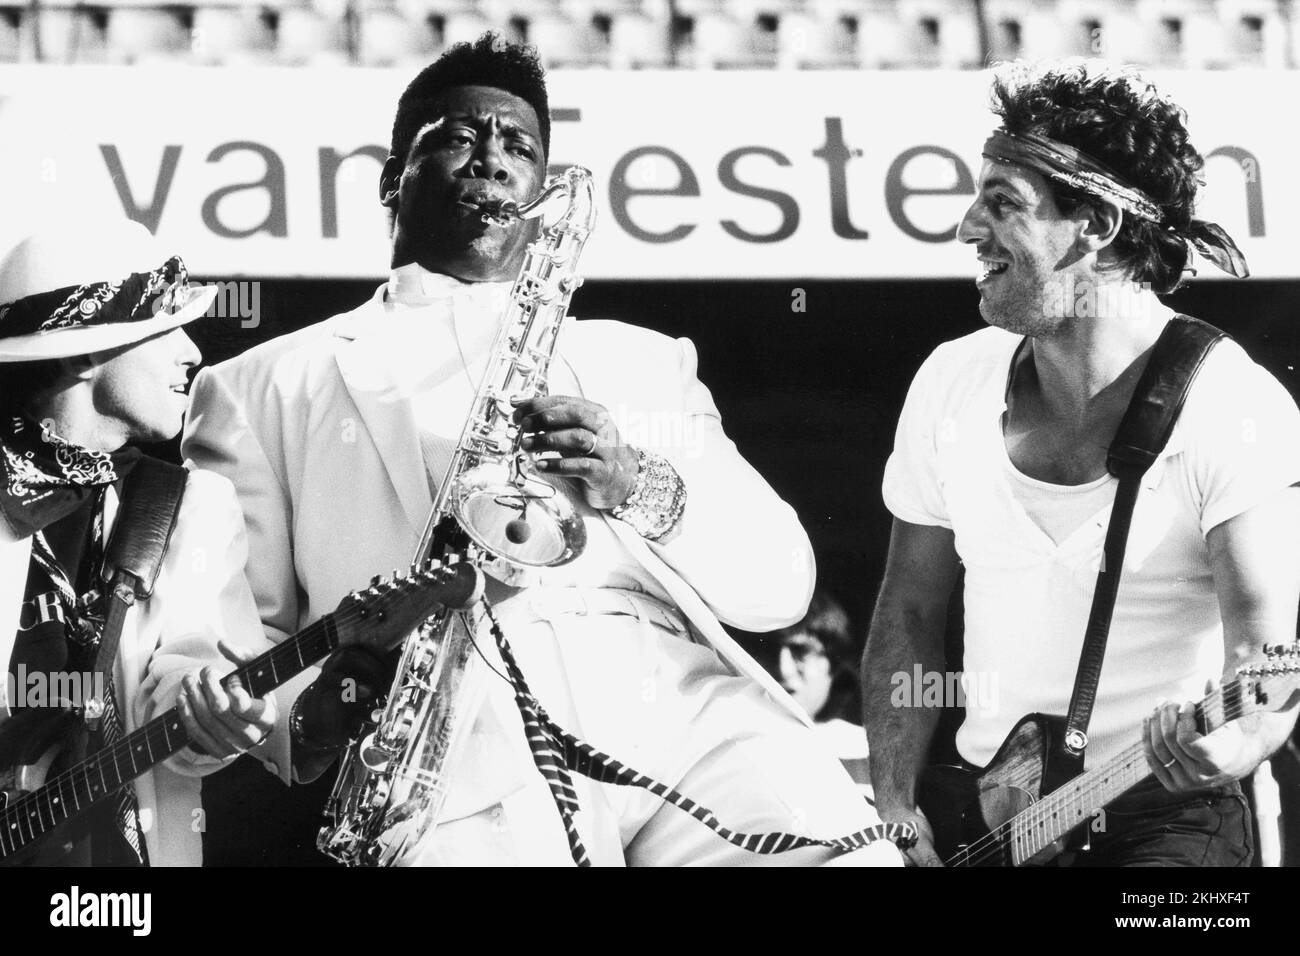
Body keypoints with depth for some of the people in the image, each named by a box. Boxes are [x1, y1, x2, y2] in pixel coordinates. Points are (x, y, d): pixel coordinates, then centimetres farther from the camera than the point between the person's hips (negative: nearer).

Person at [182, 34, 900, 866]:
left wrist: (640, 490, -2)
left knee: (849, 853, -26)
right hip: (459, 745, -2)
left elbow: (781, 579, 18)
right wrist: (306, 703, -12)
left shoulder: (642, 361, 28)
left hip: (688, 704, 3)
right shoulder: (271, 386, 19)